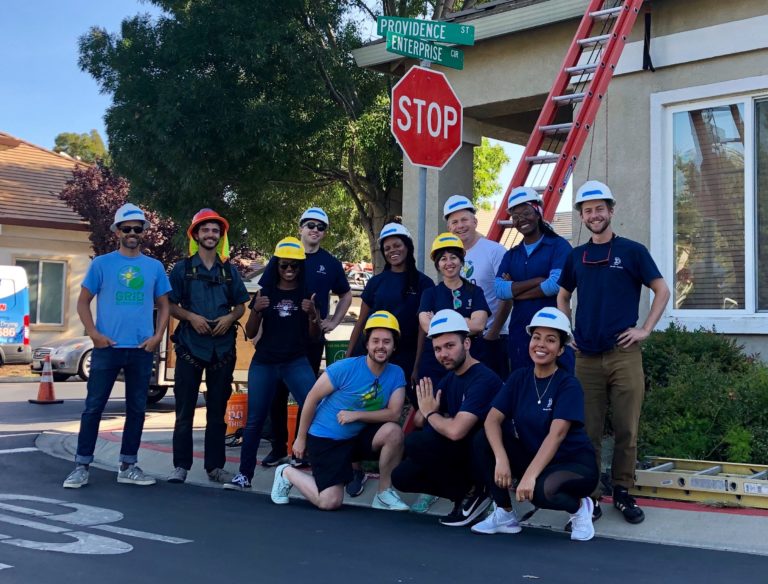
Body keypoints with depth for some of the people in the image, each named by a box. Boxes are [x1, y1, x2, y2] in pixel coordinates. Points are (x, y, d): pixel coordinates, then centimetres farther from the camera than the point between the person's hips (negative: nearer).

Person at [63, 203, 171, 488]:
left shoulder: (155, 267, 8)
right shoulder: (101, 264, 2)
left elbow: (163, 305, 13)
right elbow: (83, 302, 3)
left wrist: (157, 336, -1)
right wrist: (94, 334, -9)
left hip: (142, 350, 3)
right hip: (107, 347, -2)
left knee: (137, 409, 8)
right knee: (94, 407, -1)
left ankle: (128, 466, 18)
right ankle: (81, 466, 7)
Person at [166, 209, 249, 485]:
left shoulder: (230, 270, 11)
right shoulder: (183, 268, 4)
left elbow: (241, 306, 14)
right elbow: (170, 305, 3)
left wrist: (229, 318, -7)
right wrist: (191, 317, -14)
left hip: (222, 348, 2)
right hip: (190, 346, -2)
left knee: (217, 410, 6)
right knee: (185, 409, -1)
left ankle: (215, 466, 12)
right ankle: (181, 466, 6)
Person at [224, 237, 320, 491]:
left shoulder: (308, 293, 4)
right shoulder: (265, 291, 6)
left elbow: (314, 334, 4)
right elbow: (250, 333, 6)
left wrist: (312, 314, -16)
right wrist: (256, 310, -13)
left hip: (297, 362, -1)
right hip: (264, 363, 1)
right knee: (254, 420, 3)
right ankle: (245, 474, 12)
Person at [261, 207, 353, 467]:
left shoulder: (330, 263, 7)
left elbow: (346, 295, 20)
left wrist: (334, 322, 8)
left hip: (312, 338, 0)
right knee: (278, 392, 1)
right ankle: (278, 447, 12)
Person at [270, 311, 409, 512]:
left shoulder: (396, 374, -8)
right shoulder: (345, 368, -20)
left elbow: (394, 413, -15)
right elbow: (312, 399, -13)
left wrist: (357, 415, -24)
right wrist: (301, 438, -6)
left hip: (358, 437, 4)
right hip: (325, 438, -4)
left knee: (393, 431, -24)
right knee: (330, 502, -11)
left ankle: (384, 493, -5)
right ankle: (287, 473, 17)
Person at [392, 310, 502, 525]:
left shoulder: (484, 380, -21)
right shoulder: (449, 380, 8)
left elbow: (456, 431, -31)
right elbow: (418, 421, 11)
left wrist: (430, 414, -10)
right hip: (462, 455, 9)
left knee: (416, 442, -22)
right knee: (401, 477, -1)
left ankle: (472, 492, -6)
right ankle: (467, 492, 7)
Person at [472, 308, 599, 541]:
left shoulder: (568, 385, -15)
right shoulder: (519, 378, -1)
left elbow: (556, 435, -27)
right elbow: (492, 419, -10)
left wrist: (530, 475, -37)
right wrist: (501, 458, -28)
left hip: (574, 464, -5)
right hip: (533, 457, 5)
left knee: (542, 489, -37)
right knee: (483, 441, -15)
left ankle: (579, 506, -2)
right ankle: (505, 514, -4)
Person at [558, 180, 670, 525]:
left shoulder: (632, 251, 1)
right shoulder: (576, 257, 10)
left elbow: (662, 291, 4)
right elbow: (563, 296, 23)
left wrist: (645, 329, -4)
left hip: (624, 354, -2)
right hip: (586, 356, 3)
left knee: (626, 429, 1)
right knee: (588, 430, 5)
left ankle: (623, 492, 14)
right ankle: (590, 494, 14)